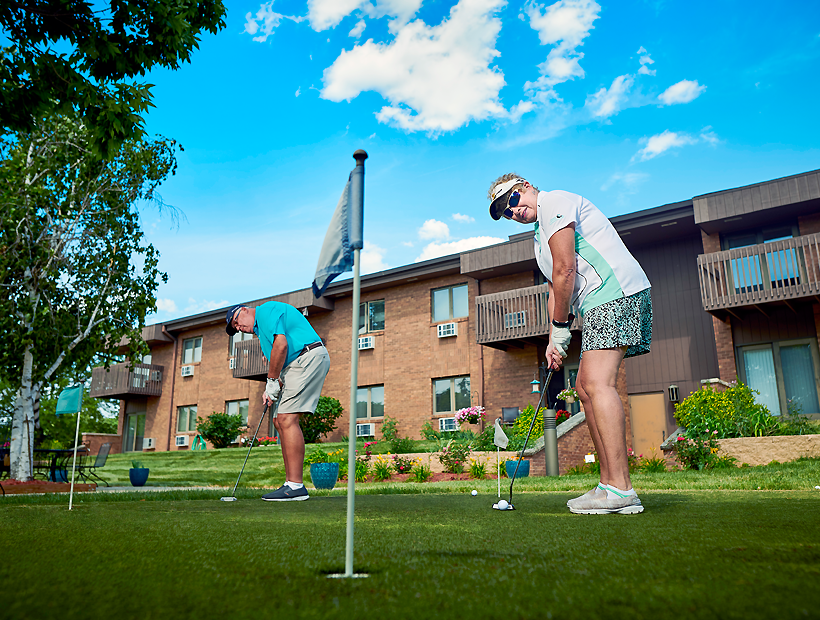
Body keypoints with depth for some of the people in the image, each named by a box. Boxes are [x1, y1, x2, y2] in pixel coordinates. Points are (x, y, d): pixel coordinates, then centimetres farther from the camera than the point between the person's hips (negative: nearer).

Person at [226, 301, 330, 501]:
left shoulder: (267, 310, -4)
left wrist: (272, 381, -10)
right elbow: (276, 359, 23)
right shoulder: (261, 327, 28)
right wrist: (269, 390, 6)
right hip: (299, 364, 11)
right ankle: (291, 484, 7)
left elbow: (281, 345, -18)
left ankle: (296, 486, -16)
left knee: (287, 419, -16)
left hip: (309, 357, -11)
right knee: (279, 420, 7)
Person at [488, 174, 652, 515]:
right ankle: (609, 483, 7)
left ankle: (621, 490, -20)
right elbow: (556, 289, 22)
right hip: (602, 305, 11)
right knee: (586, 387, 7)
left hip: (616, 292, -11)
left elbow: (565, 271, -13)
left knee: (597, 383, -19)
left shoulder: (555, 202, -5)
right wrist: (554, 342, 11)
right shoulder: (541, 233, 26)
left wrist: (561, 327, -6)